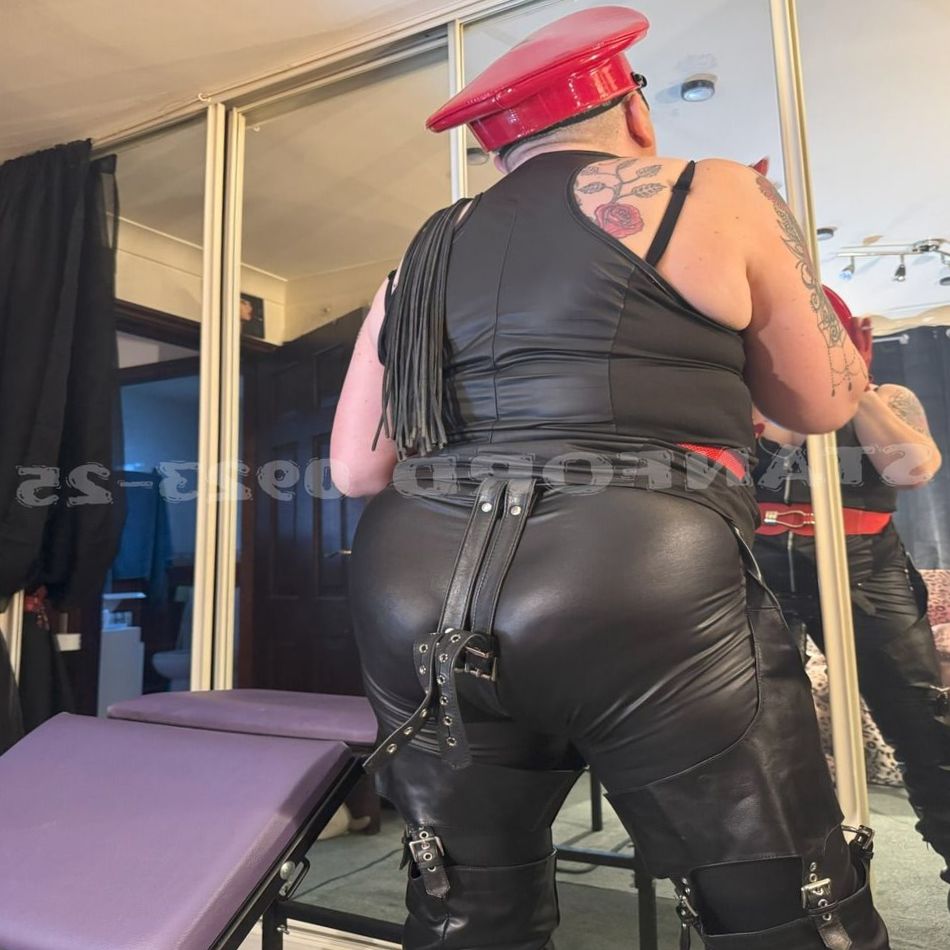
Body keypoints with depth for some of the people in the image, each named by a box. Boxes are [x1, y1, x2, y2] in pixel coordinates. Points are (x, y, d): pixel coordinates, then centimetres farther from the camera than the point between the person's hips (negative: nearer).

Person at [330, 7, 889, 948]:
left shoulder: (425, 255, 18)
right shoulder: (714, 195, 8)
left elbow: (354, 469, 15)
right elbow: (825, 399, 16)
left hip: (418, 599, 6)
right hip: (637, 592, -4)